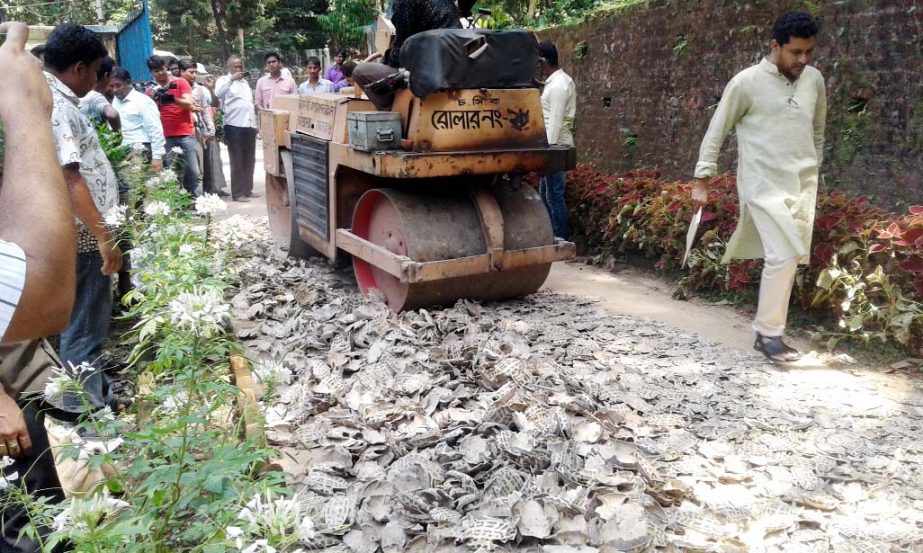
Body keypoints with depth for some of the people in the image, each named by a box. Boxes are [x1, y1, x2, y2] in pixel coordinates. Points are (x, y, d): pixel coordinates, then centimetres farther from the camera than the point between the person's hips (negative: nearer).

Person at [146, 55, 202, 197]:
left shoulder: (181, 83, 5)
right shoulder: (151, 91, 11)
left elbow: (189, 104, -7)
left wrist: (172, 99, -24)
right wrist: (153, 98, -13)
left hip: (186, 134, -1)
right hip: (166, 138, 2)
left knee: (194, 172, -2)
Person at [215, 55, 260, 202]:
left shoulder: (245, 81, 23)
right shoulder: (224, 80, 1)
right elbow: (218, 94, -19)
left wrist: (255, 120, 19)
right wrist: (231, 79, -22)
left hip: (250, 124, 7)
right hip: (234, 125, -7)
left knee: (249, 160, 9)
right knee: (237, 161, -6)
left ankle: (247, 190, 18)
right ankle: (238, 193, -4)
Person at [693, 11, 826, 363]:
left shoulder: (814, 80, 8)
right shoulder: (747, 82, -8)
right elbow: (717, 131, -4)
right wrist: (702, 179, -6)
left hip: (802, 186, 6)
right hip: (764, 185, -6)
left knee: (789, 259, 7)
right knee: (782, 256, -15)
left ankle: (767, 333, 18)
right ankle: (769, 333, -1)